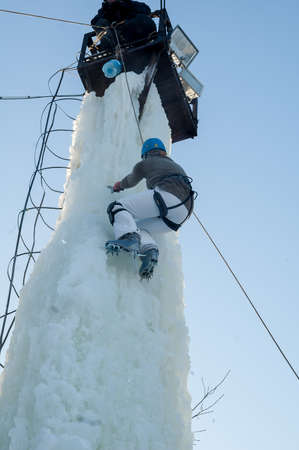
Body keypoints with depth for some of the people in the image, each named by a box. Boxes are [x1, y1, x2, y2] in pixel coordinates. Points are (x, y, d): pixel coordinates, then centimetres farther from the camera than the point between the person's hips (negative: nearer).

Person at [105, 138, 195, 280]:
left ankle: (129, 237, -34)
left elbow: (131, 181, 38)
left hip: (167, 196, -7)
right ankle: (150, 249, -12)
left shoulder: (145, 163, 20)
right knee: (138, 226, 19)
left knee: (117, 208, -3)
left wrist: (120, 185, 60)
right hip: (184, 211, 7)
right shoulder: (177, 167, 36)